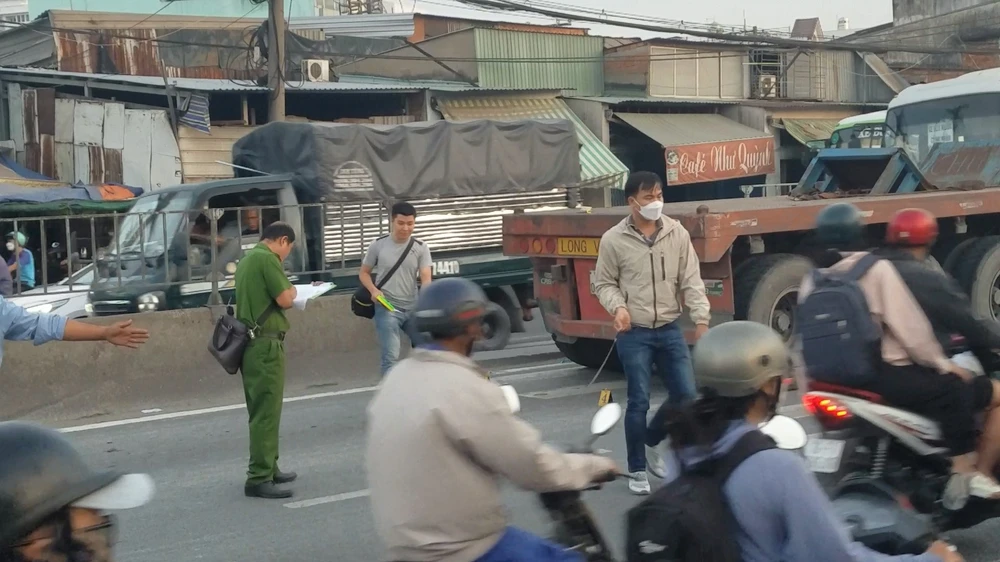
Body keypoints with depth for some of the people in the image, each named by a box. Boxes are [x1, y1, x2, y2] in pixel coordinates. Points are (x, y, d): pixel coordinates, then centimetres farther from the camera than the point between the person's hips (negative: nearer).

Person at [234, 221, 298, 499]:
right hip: (266, 344, -10)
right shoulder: (267, 259, -13)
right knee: (266, 412, -7)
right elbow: (285, 300, -16)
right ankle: (259, 478, -7)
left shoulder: (246, 259, 17)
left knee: (262, 411, 17)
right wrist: (292, 291, 4)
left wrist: (285, 293, 13)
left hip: (250, 343, 10)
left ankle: (268, 469, 25)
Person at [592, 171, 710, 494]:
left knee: (686, 394, 6)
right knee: (639, 402, -1)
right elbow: (604, 284, 2)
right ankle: (637, 470, 15)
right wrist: (618, 307, -17)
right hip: (634, 334, -3)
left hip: (670, 329, 3)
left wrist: (701, 318, -8)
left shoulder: (677, 234, 1)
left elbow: (691, 280, 1)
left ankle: (653, 444, 32)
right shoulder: (613, 240, -5)